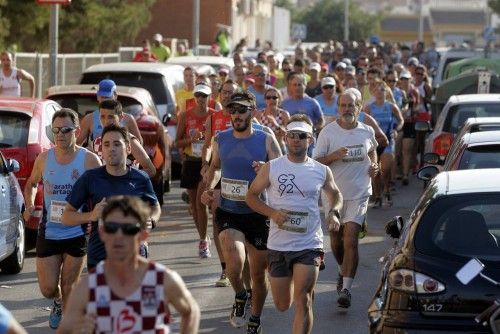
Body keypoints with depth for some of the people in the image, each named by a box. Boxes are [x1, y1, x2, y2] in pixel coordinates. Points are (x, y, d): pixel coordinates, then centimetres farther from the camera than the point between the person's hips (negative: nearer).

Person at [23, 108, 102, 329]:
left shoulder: (89, 160, -9)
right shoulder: (43, 159, 0)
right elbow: (32, 183, 19)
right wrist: (29, 205, 0)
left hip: (77, 234, -2)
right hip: (48, 233, 2)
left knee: (69, 288, 5)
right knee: (47, 289, 5)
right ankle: (58, 303, 41)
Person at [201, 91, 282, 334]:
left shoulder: (266, 141, -7)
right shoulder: (221, 140, 1)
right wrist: (209, 188, 3)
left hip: (257, 214, 0)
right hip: (228, 213, 1)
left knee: (258, 273, 9)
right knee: (234, 263, -24)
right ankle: (240, 296, 9)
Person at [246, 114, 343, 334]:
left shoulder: (322, 171, 3)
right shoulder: (271, 168, -2)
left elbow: (335, 194, 21)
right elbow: (251, 195, 5)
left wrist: (334, 212, -1)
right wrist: (272, 213, -12)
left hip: (309, 244, -1)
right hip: (278, 244, 1)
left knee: (302, 302, -13)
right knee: (282, 305, 12)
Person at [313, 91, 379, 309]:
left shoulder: (367, 132, 3)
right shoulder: (328, 132, -4)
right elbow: (315, 162, -4)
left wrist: (375, 165, 4)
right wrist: (333, 156, -22)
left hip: (359, 194, -1)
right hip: (334, 193, 1)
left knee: (350, 240, -13)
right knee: (336, 238, 14)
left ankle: (346, 288, -15)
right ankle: (343, 271, 44)